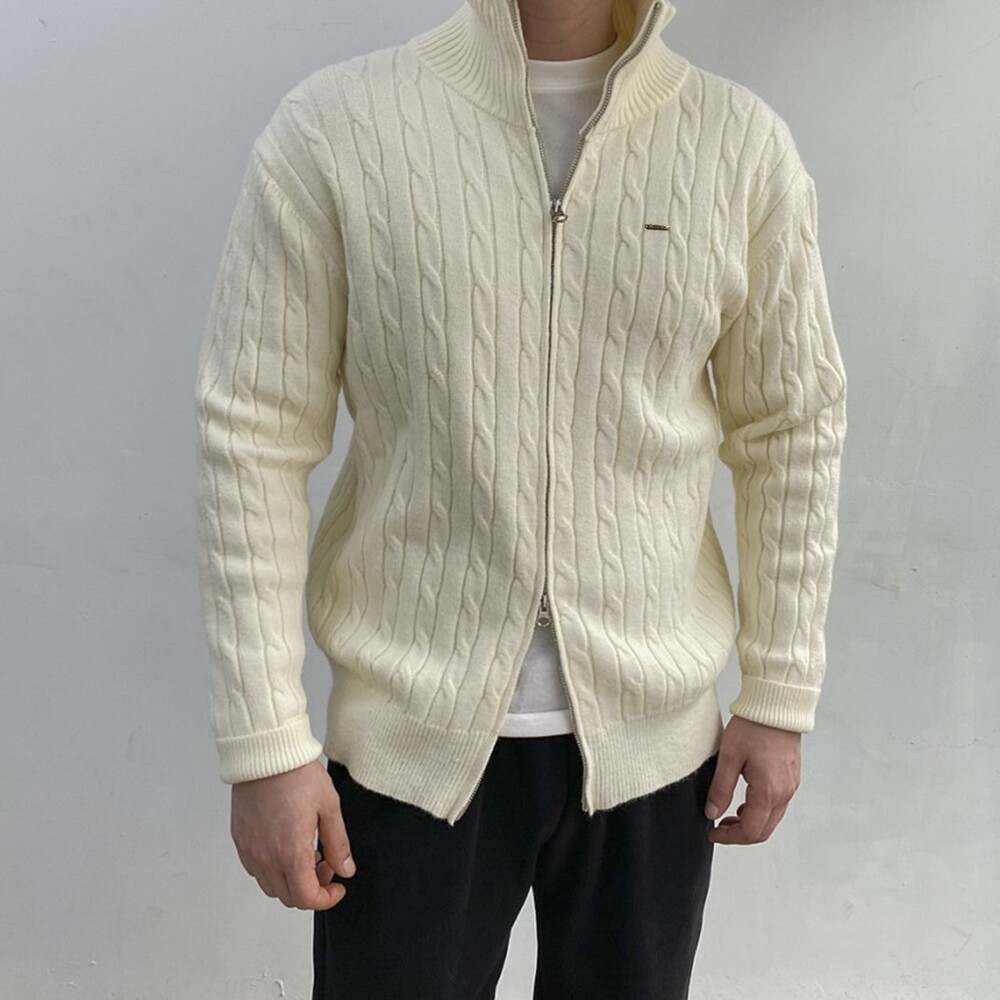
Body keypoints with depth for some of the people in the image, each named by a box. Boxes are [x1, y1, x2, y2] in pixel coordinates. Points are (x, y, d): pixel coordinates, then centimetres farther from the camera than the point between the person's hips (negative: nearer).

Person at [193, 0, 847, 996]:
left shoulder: (744, 146, -2)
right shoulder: (332, 127, -8)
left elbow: (791, 435, 4)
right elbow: (254, 439, -7)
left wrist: (778, 699, 5)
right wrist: (265, 745, -7)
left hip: (651, 736, 2)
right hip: (413, 737, -1)